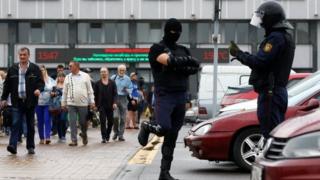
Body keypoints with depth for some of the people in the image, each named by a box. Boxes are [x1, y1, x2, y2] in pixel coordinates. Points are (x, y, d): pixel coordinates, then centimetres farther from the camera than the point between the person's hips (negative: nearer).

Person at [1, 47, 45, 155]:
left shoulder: (35, 69, 2)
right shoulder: (12, 69, 7)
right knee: (15, 124, -10)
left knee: (30, 125, 8)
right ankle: (12, 145, -16)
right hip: (17, 101, 0)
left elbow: (41, 82, 2)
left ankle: (30, 147, 16)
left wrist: (39, 89, -19)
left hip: (30, 101, 0)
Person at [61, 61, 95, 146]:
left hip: (83, 103, -2)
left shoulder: (85, 76, 2)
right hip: (71, 104, 2)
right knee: (72, 123, -3)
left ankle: (84, 135, 31)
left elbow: (90, 90, 3)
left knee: (83, 122, 5)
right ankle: (74, 140, 1)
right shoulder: (68, 77, 8)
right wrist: (63, 103, 9)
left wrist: (92, 102, -1)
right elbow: (65, 91, 11)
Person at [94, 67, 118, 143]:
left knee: (110, 121, 7)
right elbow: (95, 95, 5)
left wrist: (114, 102, -13)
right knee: (103, 121, -7)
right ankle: (104, 137, -5)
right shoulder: (97, 83, 3)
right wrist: (96, 105, -1)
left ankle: (107, 134, 30)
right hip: (101, 105, -1)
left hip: (110, 105, 1)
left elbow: (115, 93, 0)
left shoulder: (112, 83, 4)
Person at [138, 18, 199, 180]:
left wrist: (179, 68, -11)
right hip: (164, 95, -5)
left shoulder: (183, 50, 17)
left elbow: (195, 67, 5)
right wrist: (187, 61, -3)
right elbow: (171, 61, -18)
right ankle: (147, 127, 13)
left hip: (181, 97, 5)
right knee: (164, 129, -22)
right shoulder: (157, 48, 0)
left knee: (172, 136, 5)